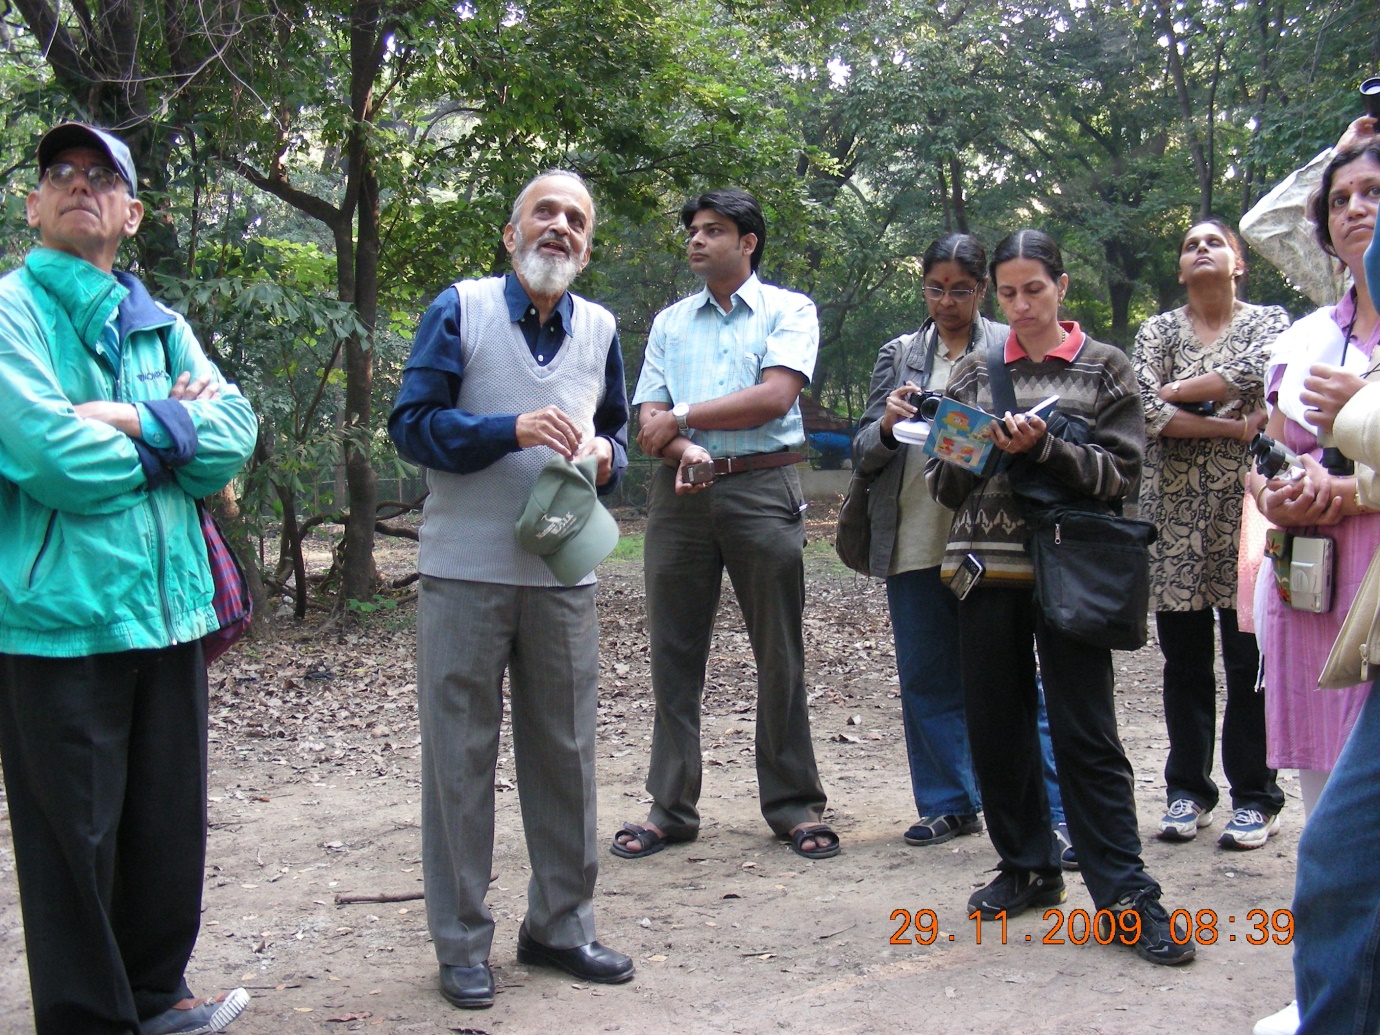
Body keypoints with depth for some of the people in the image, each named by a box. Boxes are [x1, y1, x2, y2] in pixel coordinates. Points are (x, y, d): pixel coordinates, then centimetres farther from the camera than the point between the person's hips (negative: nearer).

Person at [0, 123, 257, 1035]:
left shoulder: (160, 326, 15)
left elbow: (235, 432, 1)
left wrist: (132, 419, -14)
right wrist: (176, 431, -5)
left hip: (168, 609, 6)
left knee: (170, 823, 14)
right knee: (75, 835, 4)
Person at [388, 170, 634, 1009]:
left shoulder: (600, 328, 12)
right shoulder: (462, 308, -1)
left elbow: (617, 436, 20)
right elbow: (412, 423, -7)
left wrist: (604, 456, -3)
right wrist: (513, 429, -19)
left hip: (563, 575, 4)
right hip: (465, 571, -4)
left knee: (565, 752, 9)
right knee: (460, 756, 1)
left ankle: (561, 925, 24)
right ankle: (462, 943, 13)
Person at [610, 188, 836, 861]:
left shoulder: (789, 311, 7)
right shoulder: (670, 322, 18)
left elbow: (775, 396, -9)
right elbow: (649, 420, 9)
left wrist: (682, 416, -6)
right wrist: (684, 449, -14)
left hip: (762, 489, -3)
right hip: (680, 493, 4)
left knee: (779, 652, 1)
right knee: (674, 652, 4)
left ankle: (792, 804, 11)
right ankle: (671, 807, 12)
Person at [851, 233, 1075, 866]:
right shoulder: (899, 355, 14)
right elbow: (863, 452, 12)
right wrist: (889, 424, -10)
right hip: (913, 539, 4)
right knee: (927, 679, 8)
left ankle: (1054, 815, 0)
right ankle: (949, 804, 21)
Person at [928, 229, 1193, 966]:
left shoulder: (1105, 368, 7)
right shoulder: (974, 372, 14)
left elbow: (1120, 472, -2)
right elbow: (942, 483, 12)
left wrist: (1042, 448, -16)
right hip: (987, 568, 3)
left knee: (1085, 733, -6)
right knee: (995, 728, 6)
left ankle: (1124, 895, 0)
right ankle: (1028, 867, 21)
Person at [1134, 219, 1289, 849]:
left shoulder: (1268, 321, 7)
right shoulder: (1158, 330, 10)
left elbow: (1257, 371, -15)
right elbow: (1148, 412, -6)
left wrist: (1176, 391, -7)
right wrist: (1233, 427, -11)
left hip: (1246, 506, -2)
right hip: (1174, 510, 2)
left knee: (1250, 656, -1)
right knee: (1184, 658, 6)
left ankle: (1255, 796, 9)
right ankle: (1188, 790, 16)